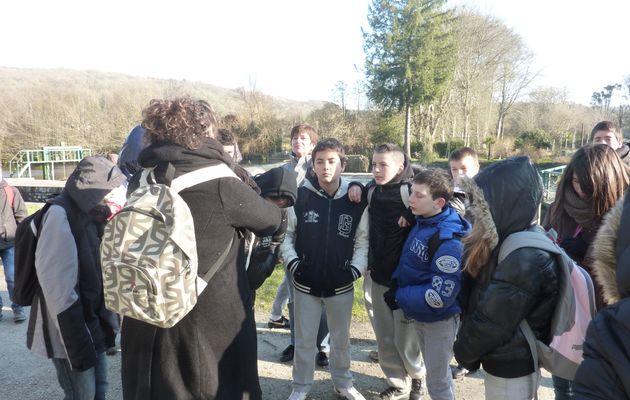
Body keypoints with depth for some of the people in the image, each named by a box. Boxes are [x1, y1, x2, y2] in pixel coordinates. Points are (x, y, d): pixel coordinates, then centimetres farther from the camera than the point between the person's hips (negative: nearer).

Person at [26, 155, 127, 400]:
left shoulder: (87, 214, 7)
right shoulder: (60, 215, -20)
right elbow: (58, 287, -24)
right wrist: (77, 340, -22)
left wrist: (106, 322, 9)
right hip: (70, 332, -8)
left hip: (91, 324, 8)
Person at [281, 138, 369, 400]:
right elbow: (286, 233, 0)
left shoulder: (355, 200, -6)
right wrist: (292, 262, -12)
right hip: (305, 283, -1)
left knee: (341, 339, 19)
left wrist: (356, 268, -11)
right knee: (304, 340, 13)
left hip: (342, 285, 1)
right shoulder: (300, 197, -9)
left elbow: (362, 240, 1)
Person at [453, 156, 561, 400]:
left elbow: (491, 323, -23)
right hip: (502, 360, 8)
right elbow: (473, 296, 6)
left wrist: (463, 350, -8)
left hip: (512, 368, -8)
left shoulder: (526, 258, -28)